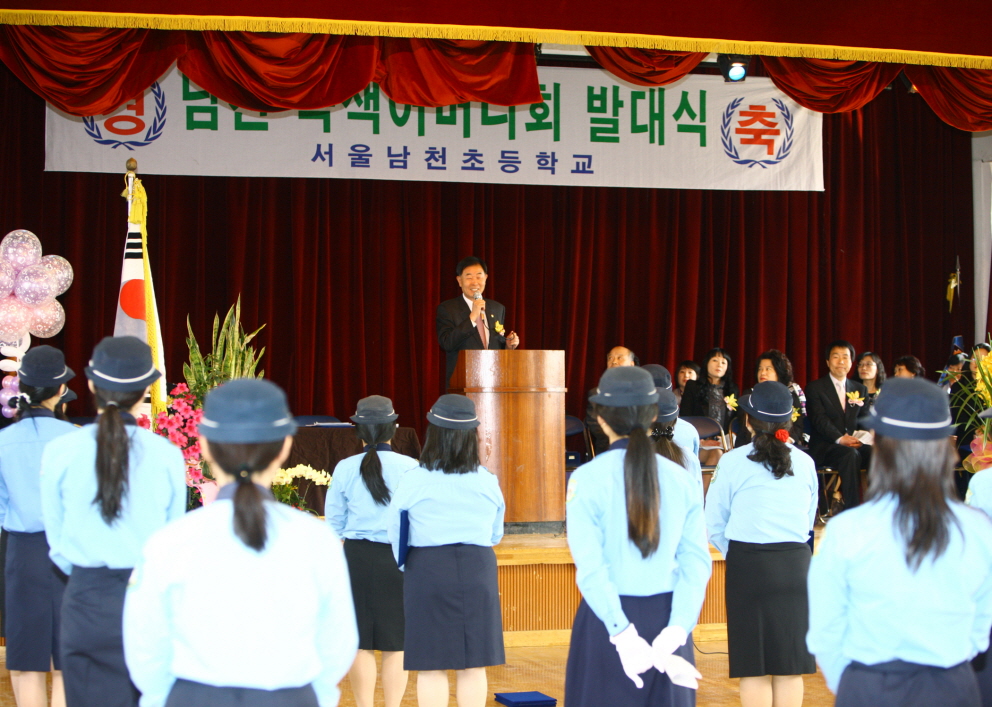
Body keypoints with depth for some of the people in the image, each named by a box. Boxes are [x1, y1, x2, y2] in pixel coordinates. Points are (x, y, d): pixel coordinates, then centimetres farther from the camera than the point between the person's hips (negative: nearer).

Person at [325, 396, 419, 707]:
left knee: (360, 643, 10)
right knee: (396, 644, 7)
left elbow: (334, 522, 3)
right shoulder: (410, 468, -8)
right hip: (398, 560, -1)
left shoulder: (345, 469, -4)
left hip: (356, 556, 1)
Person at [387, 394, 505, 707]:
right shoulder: (488, 482, 1)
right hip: (477, 572, 2)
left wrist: (404, 565, 21)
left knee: (431, 668, 3)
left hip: (426, 573, -2)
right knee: (473, 667, 9)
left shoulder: (413, 481, -7)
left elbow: (395, 534, 2)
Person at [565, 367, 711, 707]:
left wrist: (623, 634, -17)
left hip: (608, 614, -3)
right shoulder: (681, 479, 2)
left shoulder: (587, 478, -7)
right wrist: (676, 632, -11)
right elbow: (696, 561, -5)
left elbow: (590, 566, -15)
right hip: (666, 614, 3)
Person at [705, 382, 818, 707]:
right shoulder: (804, 463, 6)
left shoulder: (733, 462, -3)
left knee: (754, 668, 2)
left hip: (748, 564, -3)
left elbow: (715, 524, 1)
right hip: (796, 564, 3)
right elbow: (808, 521, 12)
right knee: (790, 667, 8)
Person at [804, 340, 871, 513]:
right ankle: (851, 510, -36)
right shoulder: (815, 388, 3)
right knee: (850, 454, -36)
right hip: (824, 448, -5)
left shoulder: (860, 390, 19)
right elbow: (820, 420, -10)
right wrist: (840, 438, -27)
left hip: (853, 444, 5)